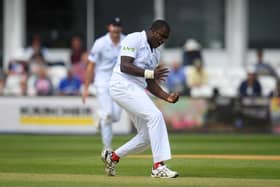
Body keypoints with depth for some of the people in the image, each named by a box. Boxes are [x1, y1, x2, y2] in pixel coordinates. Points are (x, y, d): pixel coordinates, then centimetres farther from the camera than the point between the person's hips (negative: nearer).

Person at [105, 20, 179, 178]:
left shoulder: (155, 53, 20)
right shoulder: (134, 40, -6)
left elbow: (150, 83, 19)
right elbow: (124, 66, -18)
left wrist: (167, 97, 4)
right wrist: (150, 73, -25)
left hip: (138, 91, 9)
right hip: (123, 86, -9)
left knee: (147, 137, 5)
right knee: (155, 116, -23)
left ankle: (113, 156, 25)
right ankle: (158, 166, -25)